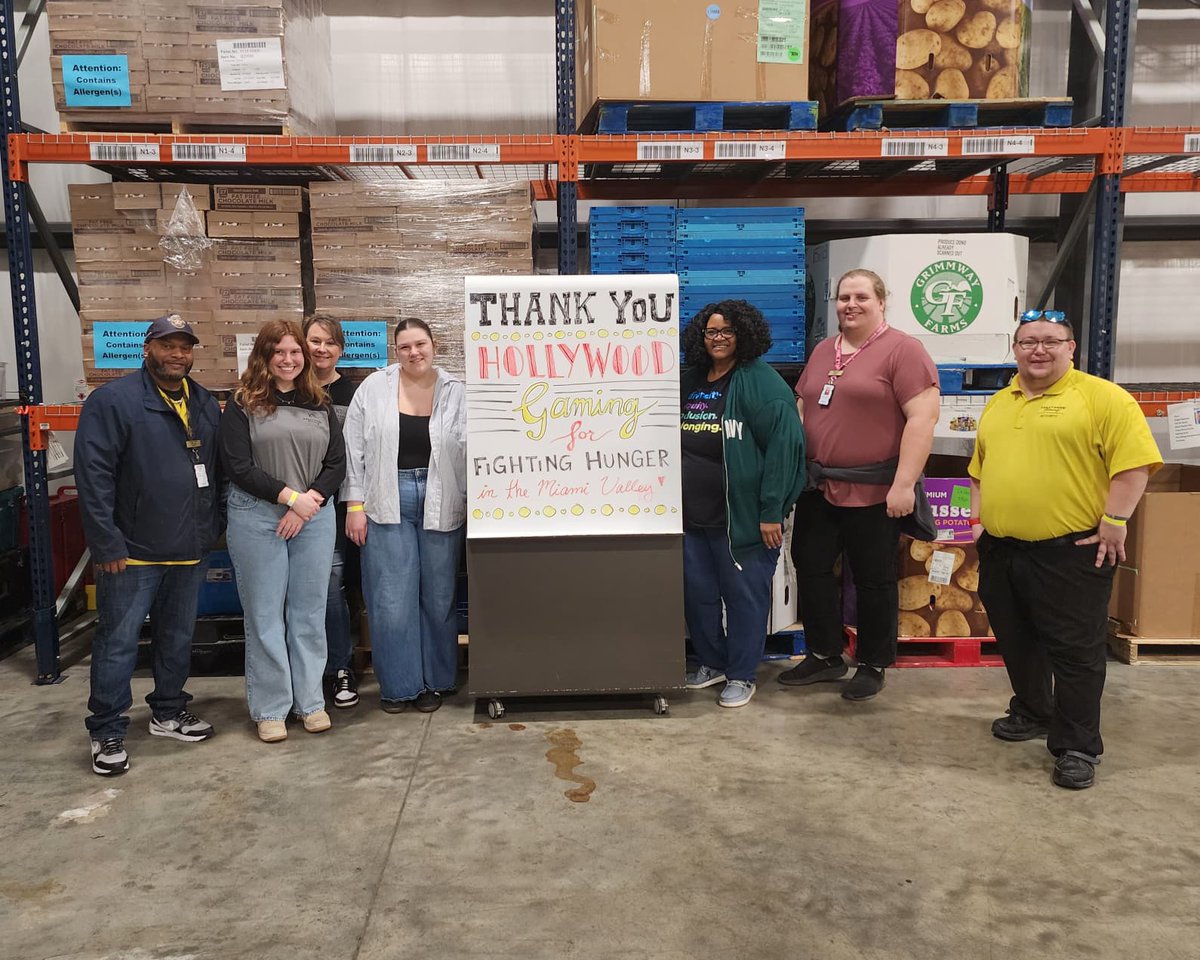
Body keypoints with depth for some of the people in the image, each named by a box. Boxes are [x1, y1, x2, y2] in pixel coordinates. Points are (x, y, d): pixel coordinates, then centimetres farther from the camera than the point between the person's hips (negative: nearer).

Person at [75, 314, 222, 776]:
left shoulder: (205, 404, 10)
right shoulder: (113, 401, -11)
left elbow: (216, 470, 16)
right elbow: (93, 476, -15)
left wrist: (213, 527, 10)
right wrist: (107, 545, -17)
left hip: (190, 550, 6)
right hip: (133, 552, -6)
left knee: (178, 638, 17)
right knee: (118, 642, 2)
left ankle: (168, 711, 33)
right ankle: (107, 732, 14)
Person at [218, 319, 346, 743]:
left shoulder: (320, 405, 9)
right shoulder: (243, 404, -1)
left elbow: (337, 465, 6)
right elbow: (238, 467, -8)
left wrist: (310, 500, -9)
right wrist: (290, 496, -12)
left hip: (314, 517, 3)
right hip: (257, 518, -3)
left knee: (309, 612, 8)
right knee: (264, 614, 4)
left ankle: (311, 701, 21)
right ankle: (270, 708, 16)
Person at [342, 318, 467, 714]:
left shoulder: (456, 392, 1)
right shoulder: (373, 389, 1)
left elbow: (469, 451, -1)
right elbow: (355, 449, 1)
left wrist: (472, 506, -5)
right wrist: (355, 504, -2)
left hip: (440, 506, 1)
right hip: (387, 504, 0)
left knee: (438, 597, 9)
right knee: (390, 599, 2)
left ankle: (434, 681, 24)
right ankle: (397, 685, 17)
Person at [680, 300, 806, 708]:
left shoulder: (760, 382, -8)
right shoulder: (689, 382, 13)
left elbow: (784, 443, -15)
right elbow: (670, 442, 23)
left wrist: (772, 511, -18)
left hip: (741, 516, -7)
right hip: (691, 514, 7)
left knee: (743, 594, 4)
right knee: (696, 592, 13)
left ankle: (741, 675, 18)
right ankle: (712, 662, 32)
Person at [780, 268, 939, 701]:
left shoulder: (902, 350, -9)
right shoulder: (822, 350, 14)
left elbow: (923, 417, -16)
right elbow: (801, 409, 21)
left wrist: (904, 483, -21)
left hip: (873, 492, -7)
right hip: (818, 487, 7)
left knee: (874, 580, 7)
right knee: (811, 568, 12)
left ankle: (873, 665, 24)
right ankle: (824, 656, 28)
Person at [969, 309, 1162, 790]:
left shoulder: (1103, 398, -7)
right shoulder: (998, 404, 14)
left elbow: (1133, 461, -12)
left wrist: (1113, 522, -15)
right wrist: (977, 517, 13)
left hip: (1071, 551, -6)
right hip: (1000, 550, 7)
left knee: (1075, 650, 0)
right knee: (1017, 642, 17)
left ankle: (1077, 746, 11)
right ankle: (1032, 712, 37)